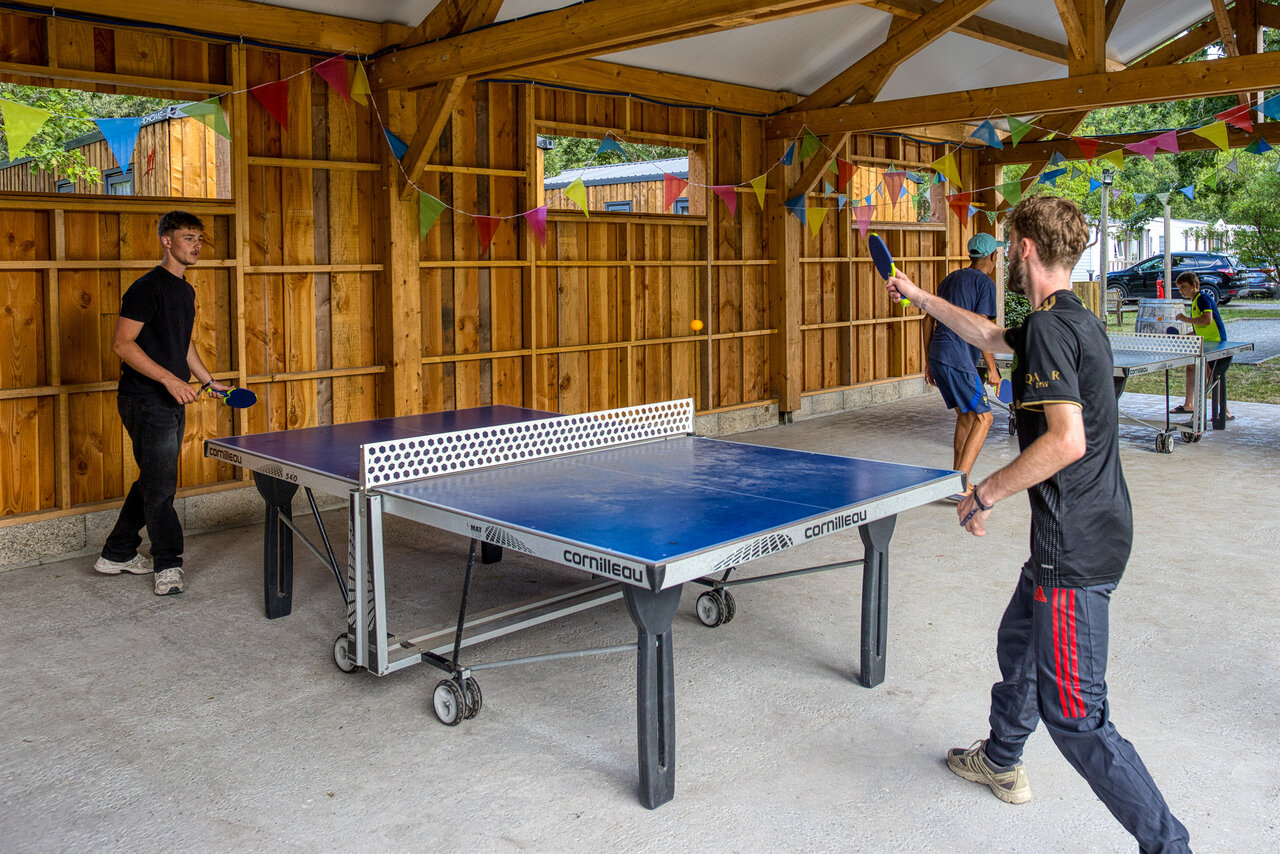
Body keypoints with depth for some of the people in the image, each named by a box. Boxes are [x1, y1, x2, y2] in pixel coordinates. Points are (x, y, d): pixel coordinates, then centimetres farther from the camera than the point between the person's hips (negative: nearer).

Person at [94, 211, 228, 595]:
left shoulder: (185, 291, 15)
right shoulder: (148, 287, -13)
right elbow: (122, 343, -19)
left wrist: (209, 380, 20)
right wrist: (169, 379, -24)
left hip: (172, 401, 9)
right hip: (146, 401, -9)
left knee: (153, 481, 15)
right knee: (161, 485, -5)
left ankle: (117, 554, 27)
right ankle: (168, 565, 4)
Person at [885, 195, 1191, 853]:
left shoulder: (1050, 328, -19)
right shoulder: (1075, 321, 12)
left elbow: (1067, 440, -29)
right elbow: (988, 335, 30)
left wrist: (986, 492, -18)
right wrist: (918, 296, 37)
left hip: (1076, 549, -11)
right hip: (1089, 532, 11)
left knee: (1073, 714, -5)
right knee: (1017, 643, 28)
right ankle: (1000, 762, 48)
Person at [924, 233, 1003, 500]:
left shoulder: (950, 279, 20)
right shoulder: (985, 283, -4)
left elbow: (929, 320, 20)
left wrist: (929, 359, 24)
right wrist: (992, 369, -5)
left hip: (937, 357, 8)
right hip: (958, 360, -8)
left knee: (965, 415, 19)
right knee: (983, 417, -3)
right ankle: (960, 483, -13)